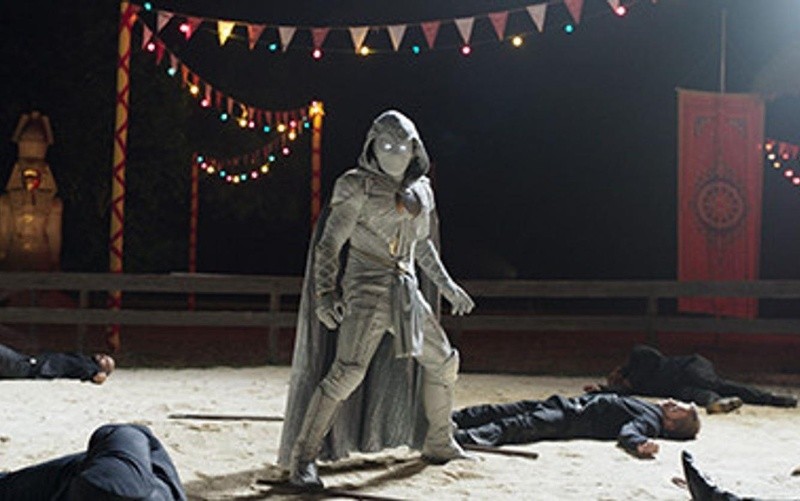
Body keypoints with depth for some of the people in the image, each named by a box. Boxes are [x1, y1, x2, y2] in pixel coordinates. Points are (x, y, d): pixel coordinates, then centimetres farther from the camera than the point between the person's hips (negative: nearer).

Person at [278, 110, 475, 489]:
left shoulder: (421, 191, 13)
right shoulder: (357, 187, -7)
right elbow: (329, 244, -10)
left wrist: (447, 286, 25)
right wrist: (325, 295, -20)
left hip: (407, 293, 7)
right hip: (367, 290, -7)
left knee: (443, 362, 14)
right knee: (347, 371, -21)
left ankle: (439, 445, 33)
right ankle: (301, 460, -17)